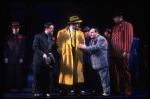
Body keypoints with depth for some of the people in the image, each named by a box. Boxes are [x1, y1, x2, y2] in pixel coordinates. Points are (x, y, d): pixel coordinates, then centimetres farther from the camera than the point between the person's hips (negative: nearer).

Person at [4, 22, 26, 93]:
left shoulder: (22, 38, 10)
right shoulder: (8, 38, 13)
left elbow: (23, 49, 6)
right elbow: (5, 48, 12)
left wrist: (21, 58, -4)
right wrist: (5, 58, 1)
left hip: (18, 60, -1)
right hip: (10, 60, 1)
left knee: (19, 75, 0)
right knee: (9, 75, 1)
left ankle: (20, 89, 4)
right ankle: (7, 89, 5)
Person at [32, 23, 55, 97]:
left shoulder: (52, 38, 15)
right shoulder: (38, 37, 2)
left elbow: (53, 49, 20)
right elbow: (35, 47, -7)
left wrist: (50, 53, -1)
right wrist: (42, 54, -15)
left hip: (48, 60, 3)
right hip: (39, 60, -3)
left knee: (48, 76, 1)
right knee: (38, 76, -1)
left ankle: (46, 91, 10)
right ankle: (37, 92, 6)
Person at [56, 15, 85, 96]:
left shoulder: (80, 33, 17)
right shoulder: (62, 33, 7)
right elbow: (59, 45, 7)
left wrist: (81, 53, 5)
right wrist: (62, 53, -5)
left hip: (77, 57, 3)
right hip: (67, 57, -3)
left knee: (77, 74, 0)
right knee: (67, 74, -5)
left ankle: (77, 92, 6)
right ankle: (64, 92, 1)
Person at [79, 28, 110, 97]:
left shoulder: (101, 39, -8)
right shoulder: (92, 41, 21)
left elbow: (97, 47, -22)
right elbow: (90, 50, 23)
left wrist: (86, 48, -22)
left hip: (102, 63, -9)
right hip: (96, 64, 9)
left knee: (104, 77, -7)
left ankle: (106, 91, -3)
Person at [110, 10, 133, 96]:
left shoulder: (127, 25, -1)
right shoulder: (115, 28, 22)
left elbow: (129, 39, -9)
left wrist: (126, 51, -17)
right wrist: (112, 52, 12)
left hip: (122, 54, -7)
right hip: (115, 54, 7)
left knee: (125, 72, -4)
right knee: (115, 73, 8)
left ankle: (128, 91, 1)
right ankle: (116, 90, 15)